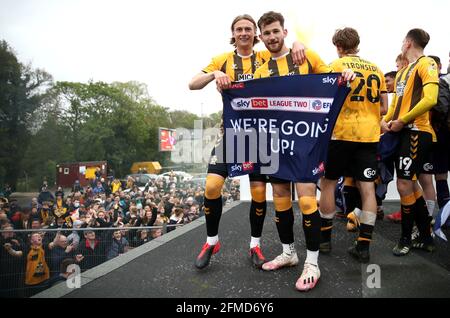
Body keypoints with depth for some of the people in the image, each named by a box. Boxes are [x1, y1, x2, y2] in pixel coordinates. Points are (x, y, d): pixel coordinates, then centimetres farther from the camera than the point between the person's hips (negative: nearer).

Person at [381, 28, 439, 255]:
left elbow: (430, 99, -20)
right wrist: (386, 119, 2)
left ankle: (406, 238, 9)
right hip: (403, 132, 9)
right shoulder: (403, 70, 19)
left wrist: (402, 121, -15)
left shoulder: (426, 64, -7)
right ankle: (425, 238, 23)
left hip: (417, 132, -9)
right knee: (410, 184, 11)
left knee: (404, 185, -8)